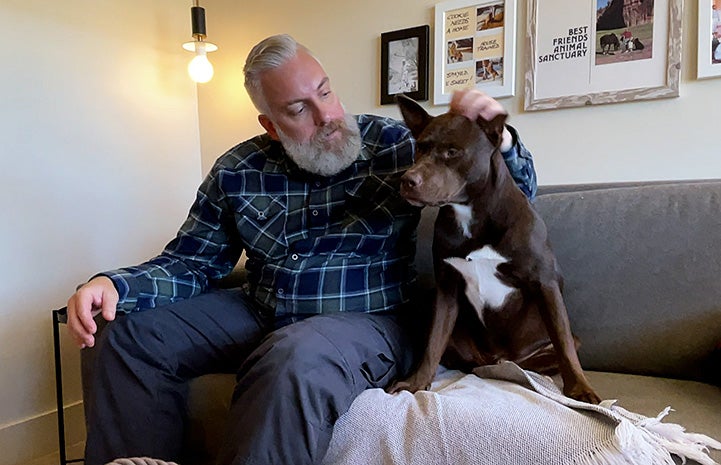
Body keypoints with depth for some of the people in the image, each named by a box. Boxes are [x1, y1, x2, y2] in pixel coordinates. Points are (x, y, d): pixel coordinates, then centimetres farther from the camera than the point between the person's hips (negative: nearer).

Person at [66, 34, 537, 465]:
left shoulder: (399, 145, -6)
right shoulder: (236, 172, 1)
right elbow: (190, 261, 7)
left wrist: (498, 141, -26)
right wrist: (117, 285, -12)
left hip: (369, 321, -4)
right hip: (259, 314, 5)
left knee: (297, 358, -38)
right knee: (131, 333, -1)